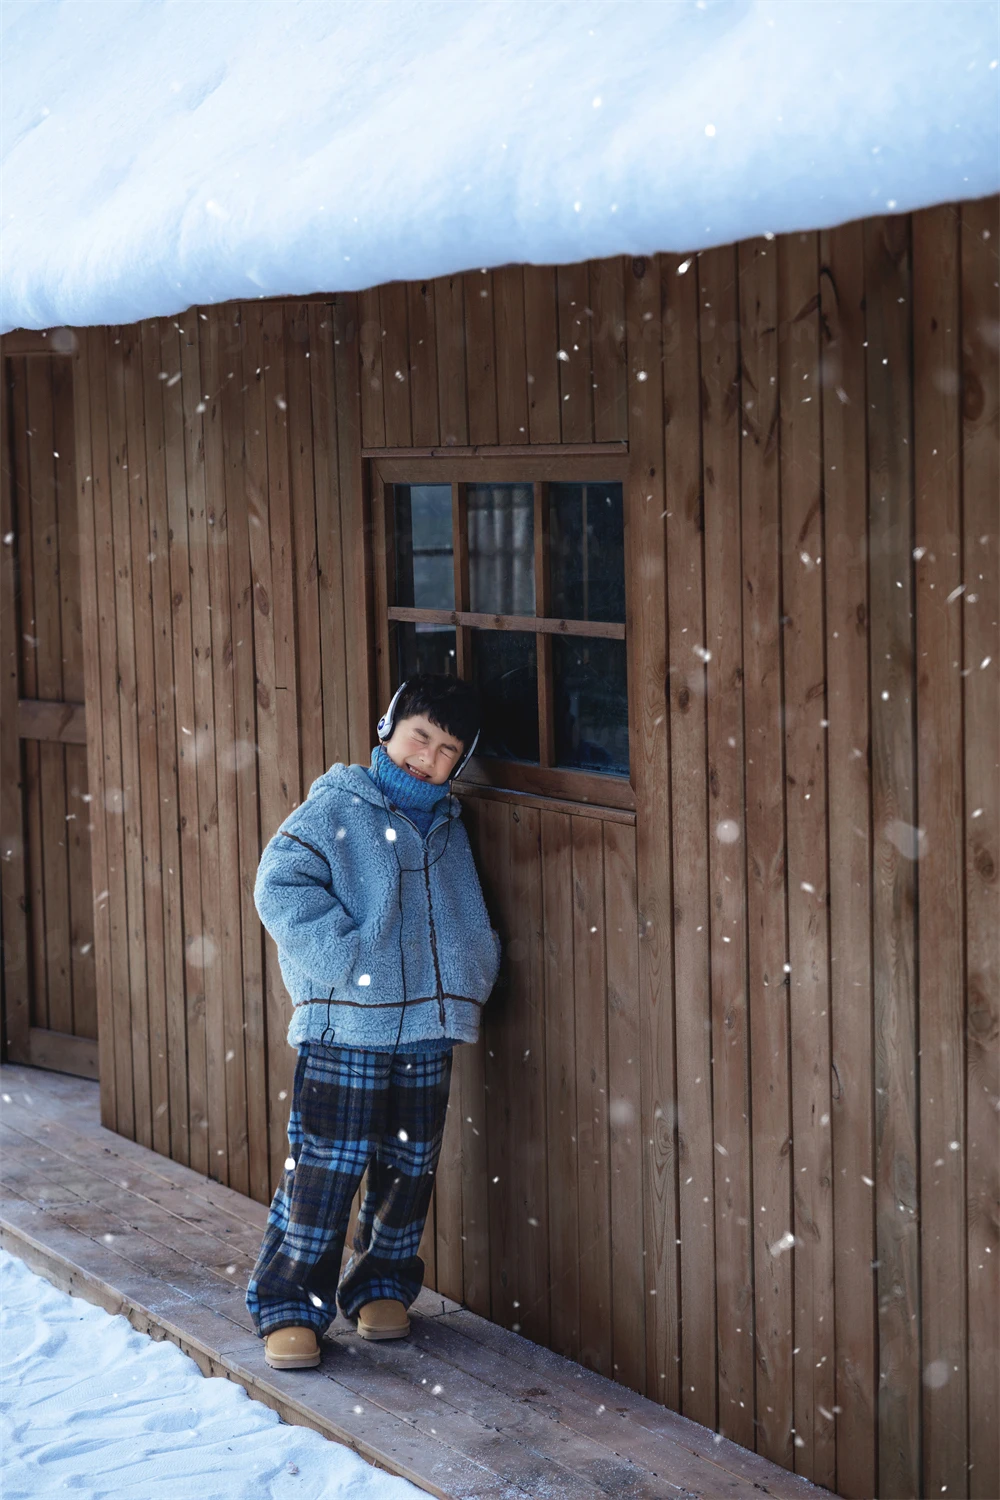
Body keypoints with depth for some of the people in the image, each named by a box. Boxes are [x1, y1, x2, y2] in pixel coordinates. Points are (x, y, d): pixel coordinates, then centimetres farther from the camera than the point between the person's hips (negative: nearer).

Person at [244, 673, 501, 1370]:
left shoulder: (449, 826, 14)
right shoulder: (337, 804, -4)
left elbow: (474, 919, 25)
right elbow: (281, 887, -13)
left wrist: (475, 975, 6)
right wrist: (347, 958, -18)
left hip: (428, 1025, 6)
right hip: (346, 1025, -6)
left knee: (412, 1164, 11)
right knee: (329, 1164, -7)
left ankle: (383, 1286, 28)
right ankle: (291, 1306, 2)